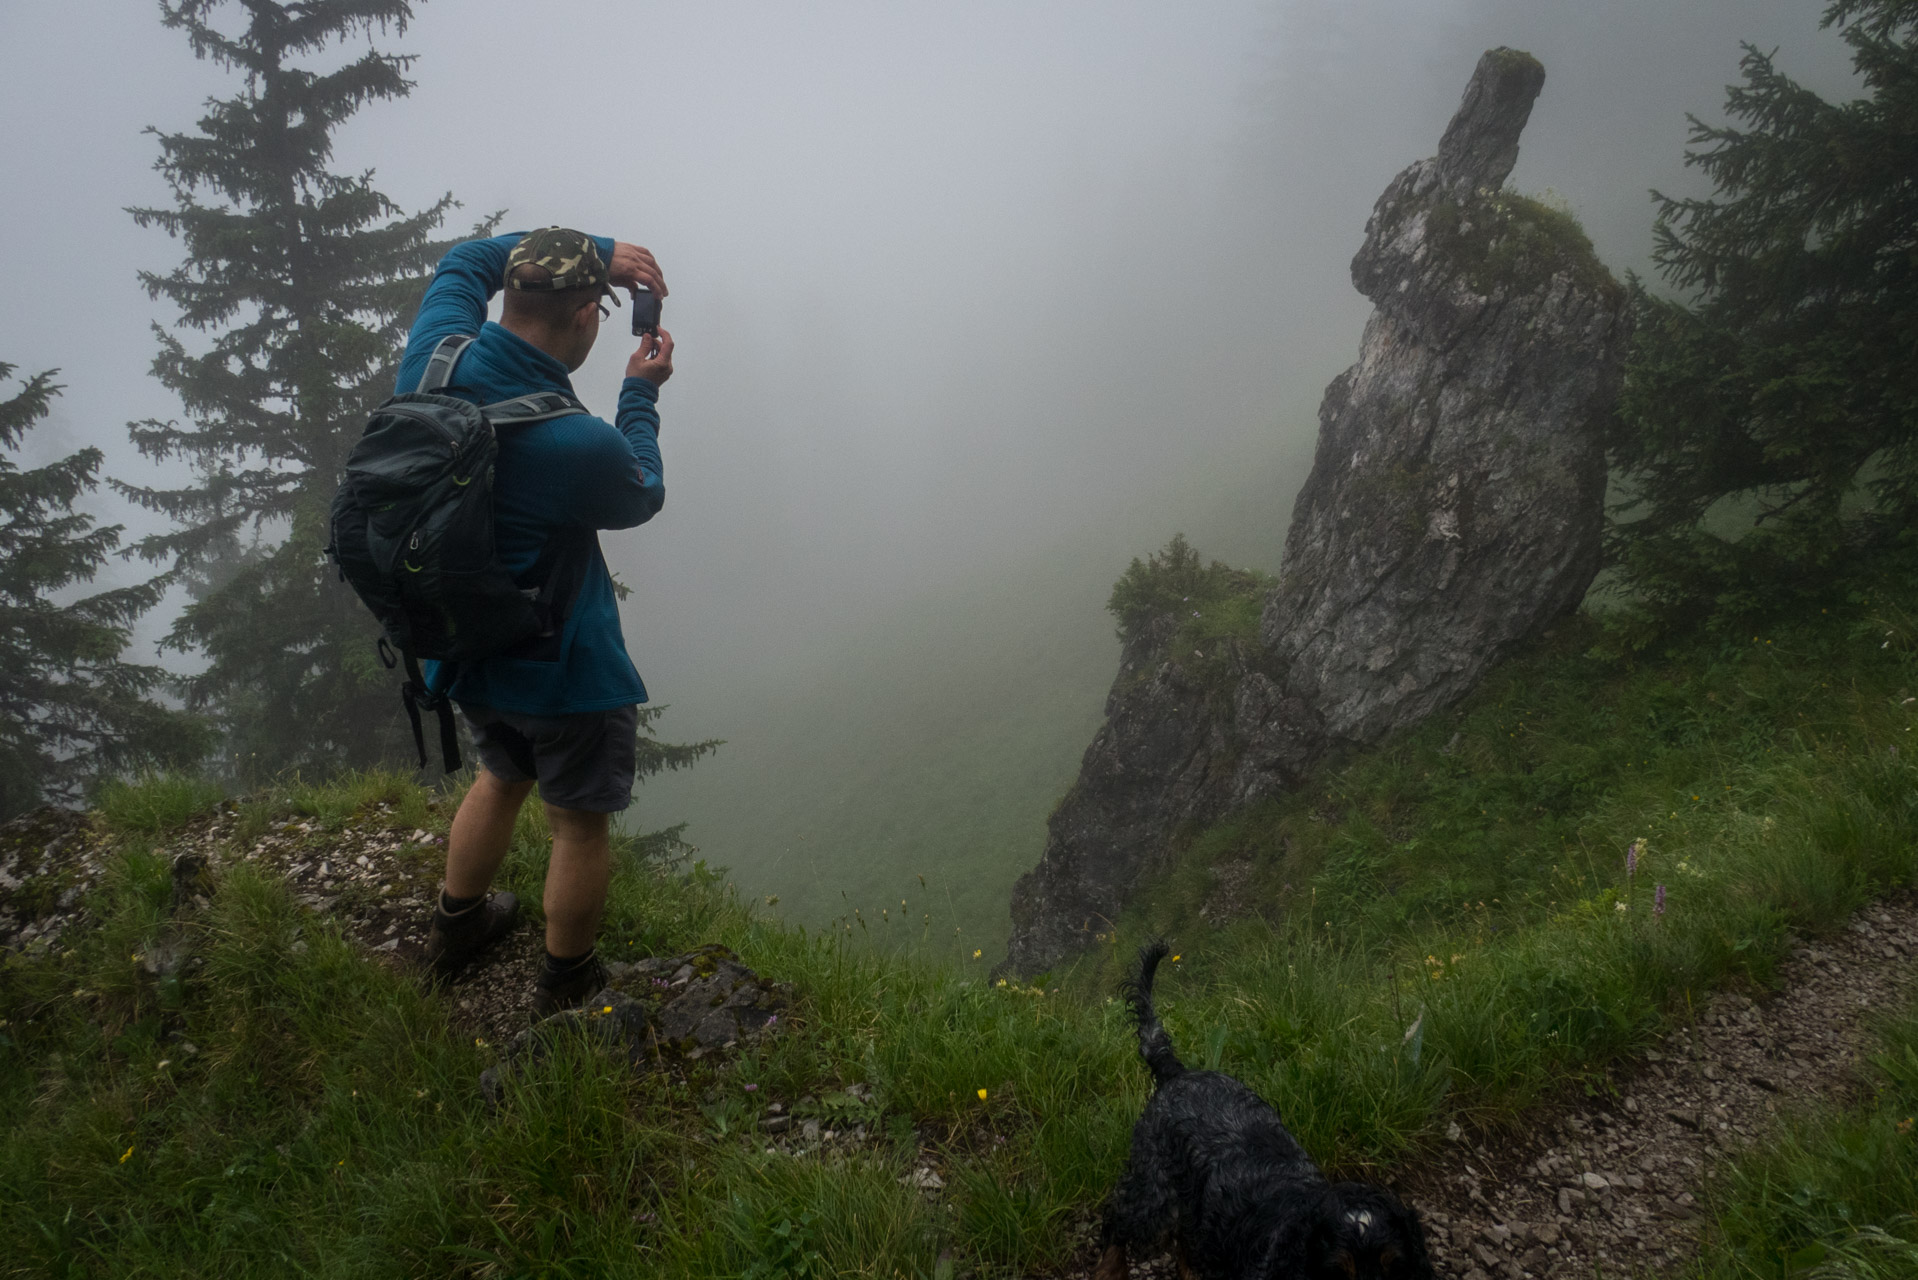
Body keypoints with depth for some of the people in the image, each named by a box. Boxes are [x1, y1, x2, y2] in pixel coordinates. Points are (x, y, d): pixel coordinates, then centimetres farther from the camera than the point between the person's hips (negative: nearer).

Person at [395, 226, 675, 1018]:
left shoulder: (436, 357, -16)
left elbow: (464, 260, 6)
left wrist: (591, 251, 1)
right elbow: (642, 498, -9)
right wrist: (641, 395, 4)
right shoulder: (580, 446, -34)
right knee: (580, 823, 16)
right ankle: (566, 987, 36)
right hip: (563, 674, -7)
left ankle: (457, 926, 51)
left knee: (502, 775, 32)